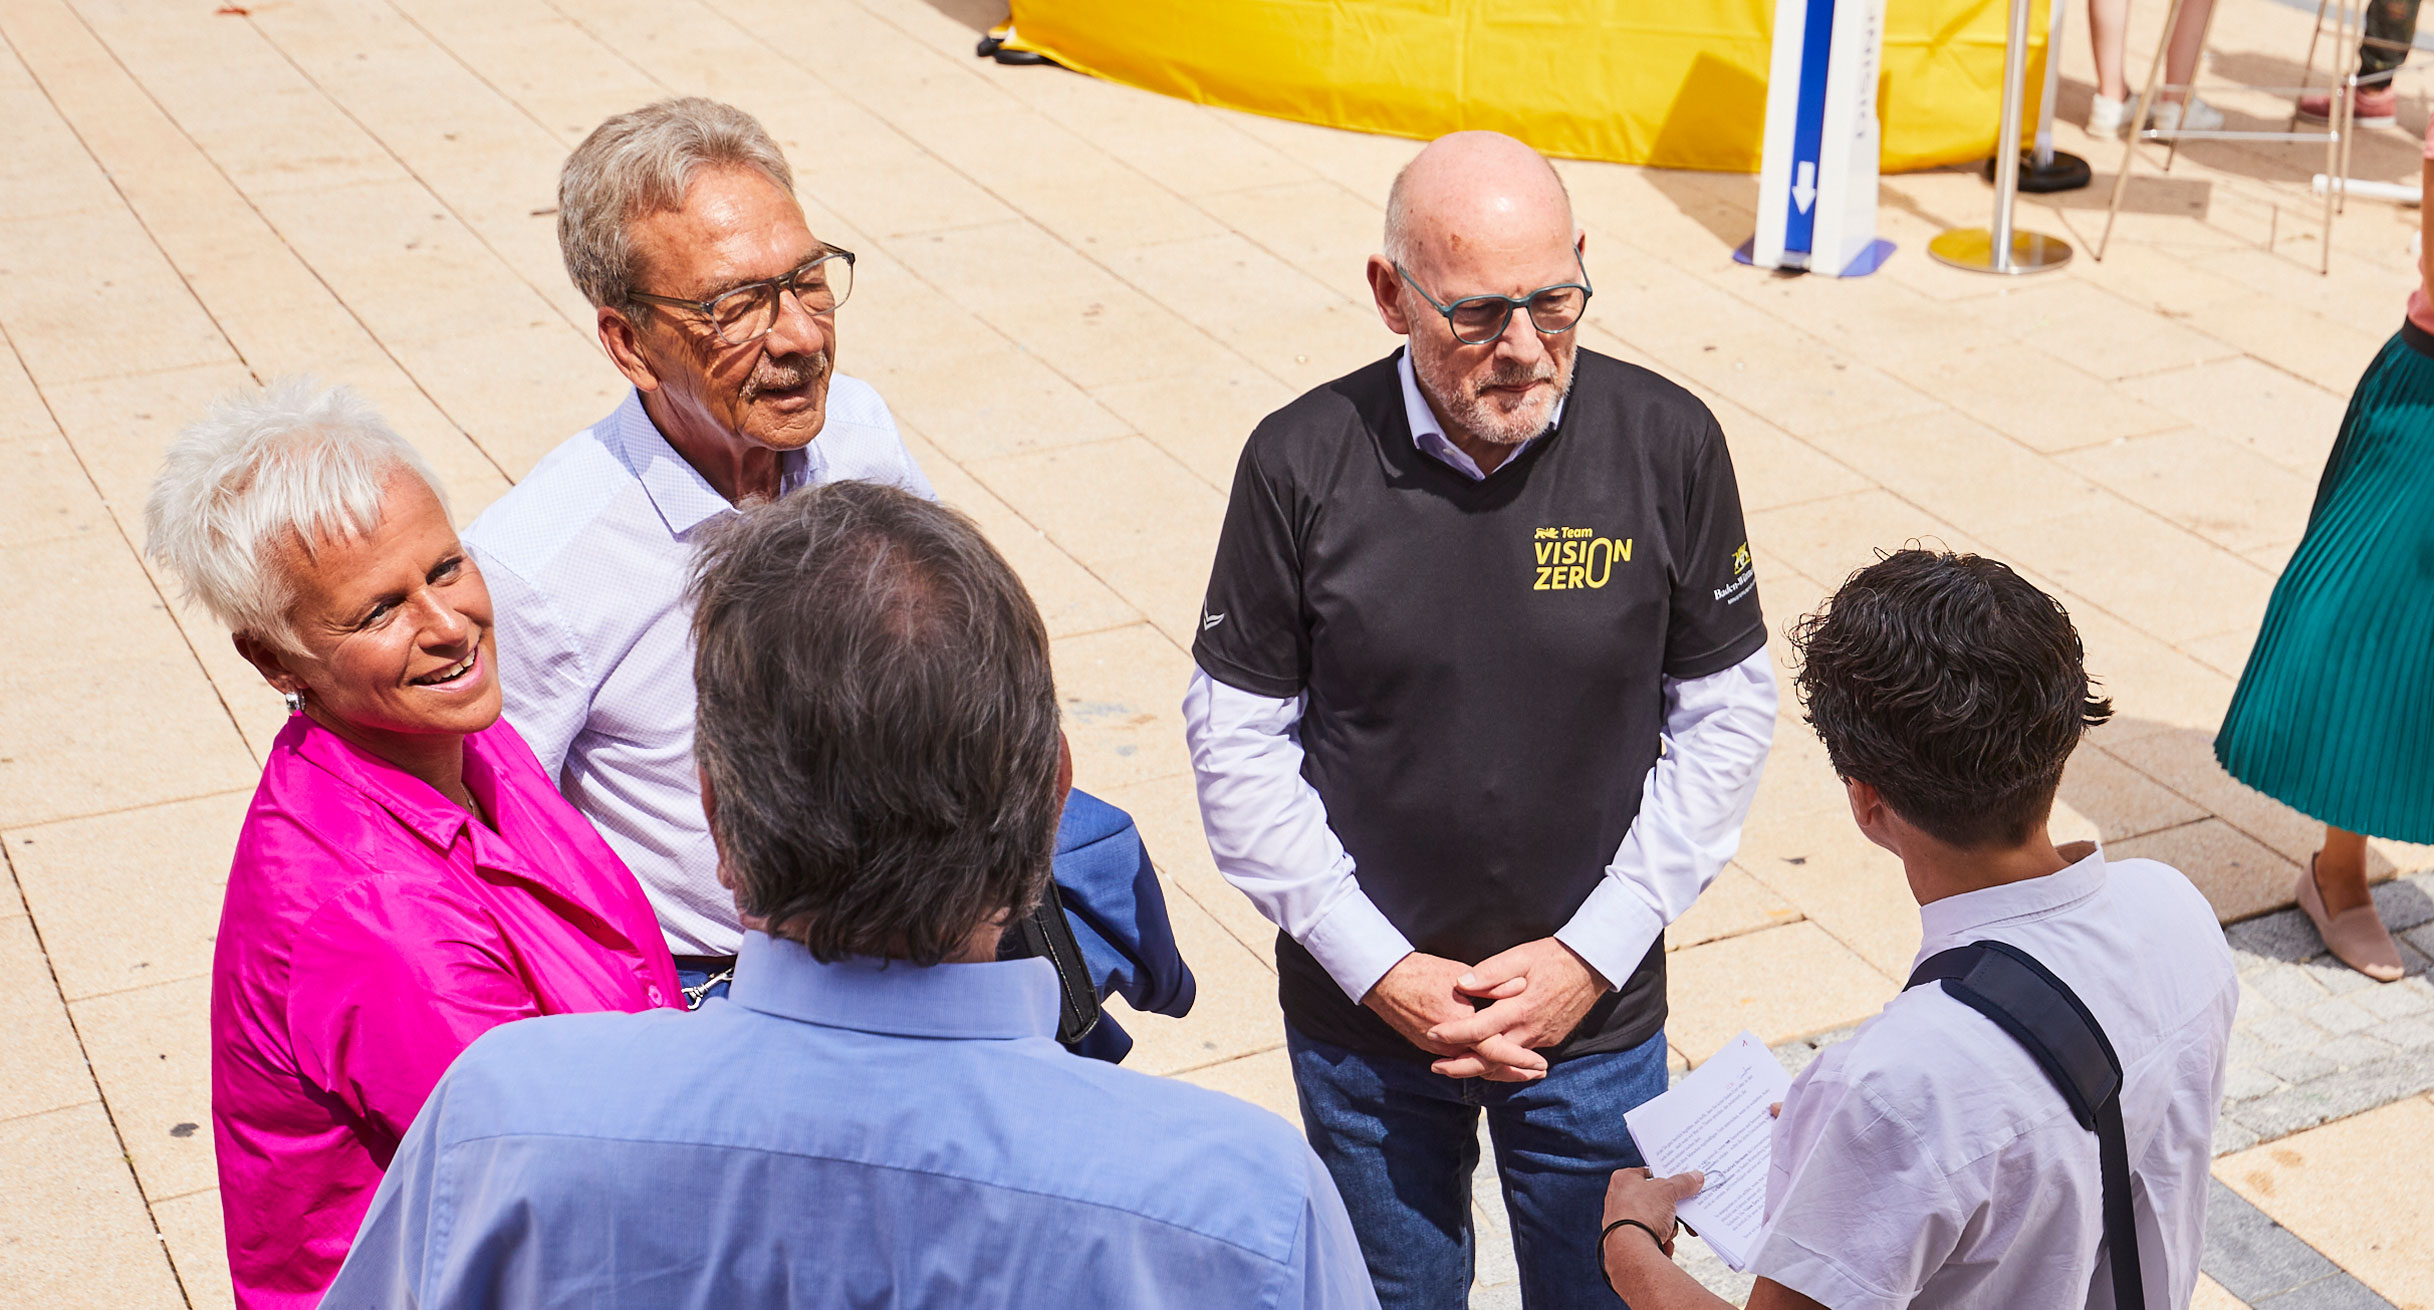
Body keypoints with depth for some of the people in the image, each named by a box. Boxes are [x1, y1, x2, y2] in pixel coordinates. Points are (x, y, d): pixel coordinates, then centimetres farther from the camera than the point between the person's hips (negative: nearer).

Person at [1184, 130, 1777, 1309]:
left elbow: (1726, 714, -3)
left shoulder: (1667, 443, -12)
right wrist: (1378, 968, -11)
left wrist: (1594, 949, -8)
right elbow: (1235, 736, -6)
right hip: (1362, 1014, 0)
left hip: (1598, 1015, 0)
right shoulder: (1301, 463, -14)